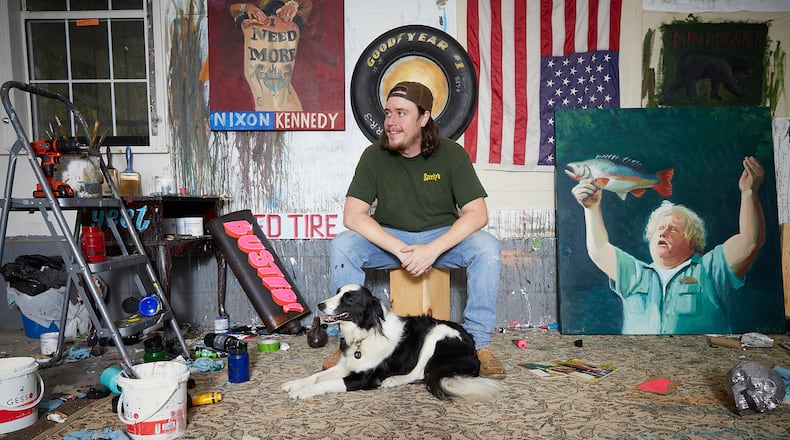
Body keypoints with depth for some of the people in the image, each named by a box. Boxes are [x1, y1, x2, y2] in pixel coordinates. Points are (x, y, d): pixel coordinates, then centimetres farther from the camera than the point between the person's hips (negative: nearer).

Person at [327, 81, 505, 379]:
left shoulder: (451, 154, -11)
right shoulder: (374, 156, -10)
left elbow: (477, 214, -17)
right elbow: (353, 215, -17)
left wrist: (433, 249, -30)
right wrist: (401, 250, -30)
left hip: (442, 237, 0)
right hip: (388, 239, 1)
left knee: (486, 247, -28)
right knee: (342, 245, -26)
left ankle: (479, 343, -15)